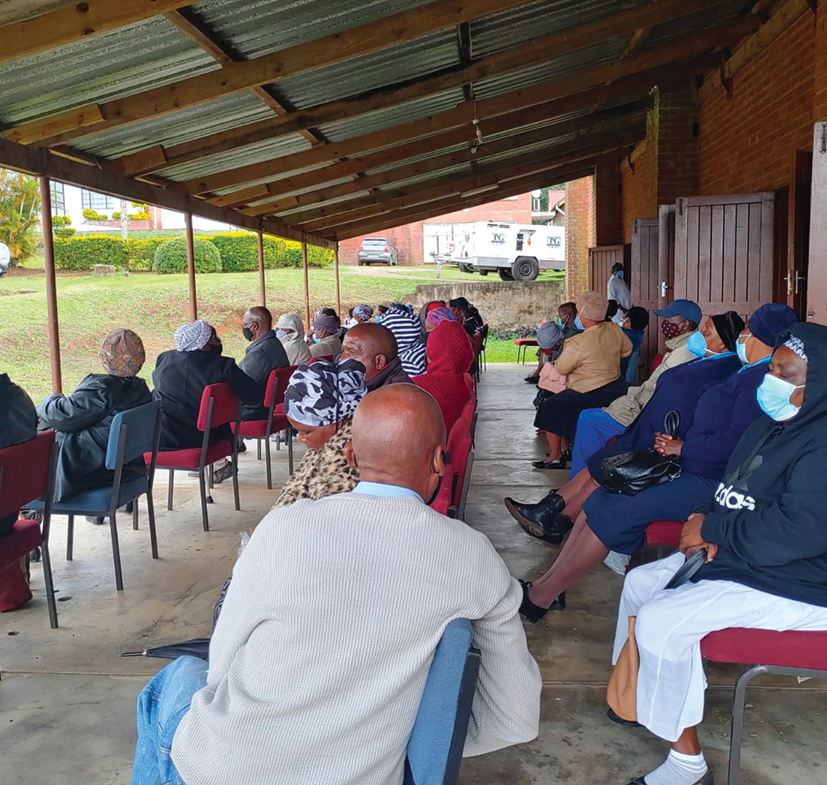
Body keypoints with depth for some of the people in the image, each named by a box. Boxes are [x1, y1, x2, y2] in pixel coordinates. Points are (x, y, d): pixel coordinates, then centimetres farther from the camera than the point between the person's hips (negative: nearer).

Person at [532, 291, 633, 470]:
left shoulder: (577, 344, -25)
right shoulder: (614, 329, -6)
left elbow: (561, 368, -13)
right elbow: (627, 350, 11)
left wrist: (565, 352, 5)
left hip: (590, 395, -8)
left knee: (549, 410, 9)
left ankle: (555, 457, 14)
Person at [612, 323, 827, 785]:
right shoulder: (774, 424, 9)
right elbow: (737, 493, 18)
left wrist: (712, 531, -18)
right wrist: (708, 522, -4)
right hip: (737, 556, 11)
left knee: (661, 620, -20)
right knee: (640, 582, 10)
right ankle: (635, 690, 26)